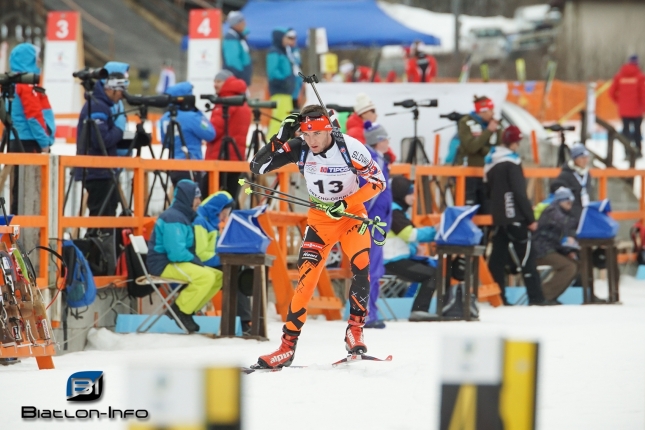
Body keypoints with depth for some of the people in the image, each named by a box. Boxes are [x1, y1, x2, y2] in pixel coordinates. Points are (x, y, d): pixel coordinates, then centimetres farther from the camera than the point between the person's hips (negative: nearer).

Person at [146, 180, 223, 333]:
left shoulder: (185, 216, 16)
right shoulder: (173, 219, -18)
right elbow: (176, 253, -25)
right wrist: (197, 262, -13)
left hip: (177, 263, 10)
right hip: (165, 265, -10)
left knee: (218, 277, 3)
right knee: (206, 277, -27)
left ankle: (186, 310, 2)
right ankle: (180, 310, -13)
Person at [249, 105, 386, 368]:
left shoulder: (350, 148, -21)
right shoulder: (299, 149, -14)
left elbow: (377, 181, -13)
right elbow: (257, 167, -16)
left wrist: (346, 204, -23)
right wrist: (281, 138, -28)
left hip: (351, 213, -1)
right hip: (320, 218, 2)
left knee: (361, 267, -23)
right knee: (306, 277, -8)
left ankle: (355, 331, -8)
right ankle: (288, 346, -4)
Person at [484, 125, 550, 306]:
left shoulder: (491, 161, 13)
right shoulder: (511, 161, -13)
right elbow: (519, 193, -17)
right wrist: (530, 218, -14)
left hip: (499, 217, 8)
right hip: (514, 216, -8)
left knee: (499, 256, 8)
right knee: (526, 255, -6)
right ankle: (535, 297, -9)